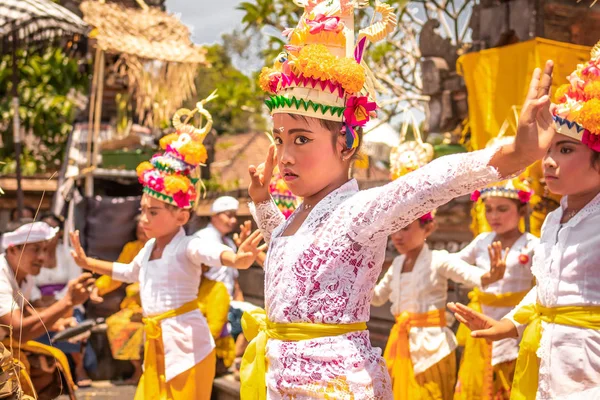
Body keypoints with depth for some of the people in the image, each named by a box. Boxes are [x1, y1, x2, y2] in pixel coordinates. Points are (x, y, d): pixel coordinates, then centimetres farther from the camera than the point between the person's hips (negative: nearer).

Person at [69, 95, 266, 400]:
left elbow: (212, 253, -39)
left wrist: (236, 259, -62)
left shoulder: (187, 247, -15)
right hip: (156, 345, 8)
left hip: (188, 345, -8)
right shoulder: (149, 248, 11)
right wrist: (87, 263, 42)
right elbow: (129, 272, 34)